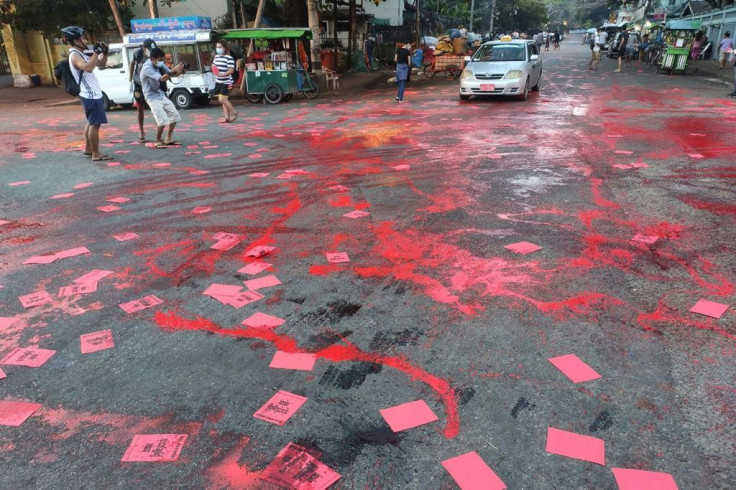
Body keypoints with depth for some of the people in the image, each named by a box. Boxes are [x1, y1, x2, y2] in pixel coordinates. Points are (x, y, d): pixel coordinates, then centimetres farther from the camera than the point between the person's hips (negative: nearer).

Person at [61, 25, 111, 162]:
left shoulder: (81, 54, 16)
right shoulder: (74, 55, -14)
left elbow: (101, 64, 23)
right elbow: (88, 68, -34)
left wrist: (104, 52, 5)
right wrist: (96, 52, -27)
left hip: (92, 94, 11)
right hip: (91, 95, -11)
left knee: (91, 123, 19)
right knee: (95, 124, -10)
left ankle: (88, 149, 30)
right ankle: (96, 154, -8)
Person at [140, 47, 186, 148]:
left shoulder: (159, 64, 1)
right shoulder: (147, 68, -22)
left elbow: (170, 73, 4)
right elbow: (162, 79, -33)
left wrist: (179, 72, -17)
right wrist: (174, 70, -34)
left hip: (161, 95, 9)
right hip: (152, 97, -9)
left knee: (174, 115, 10)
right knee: (163, 120, -18)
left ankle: (168, 139, 19)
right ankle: (157, 141, 1)